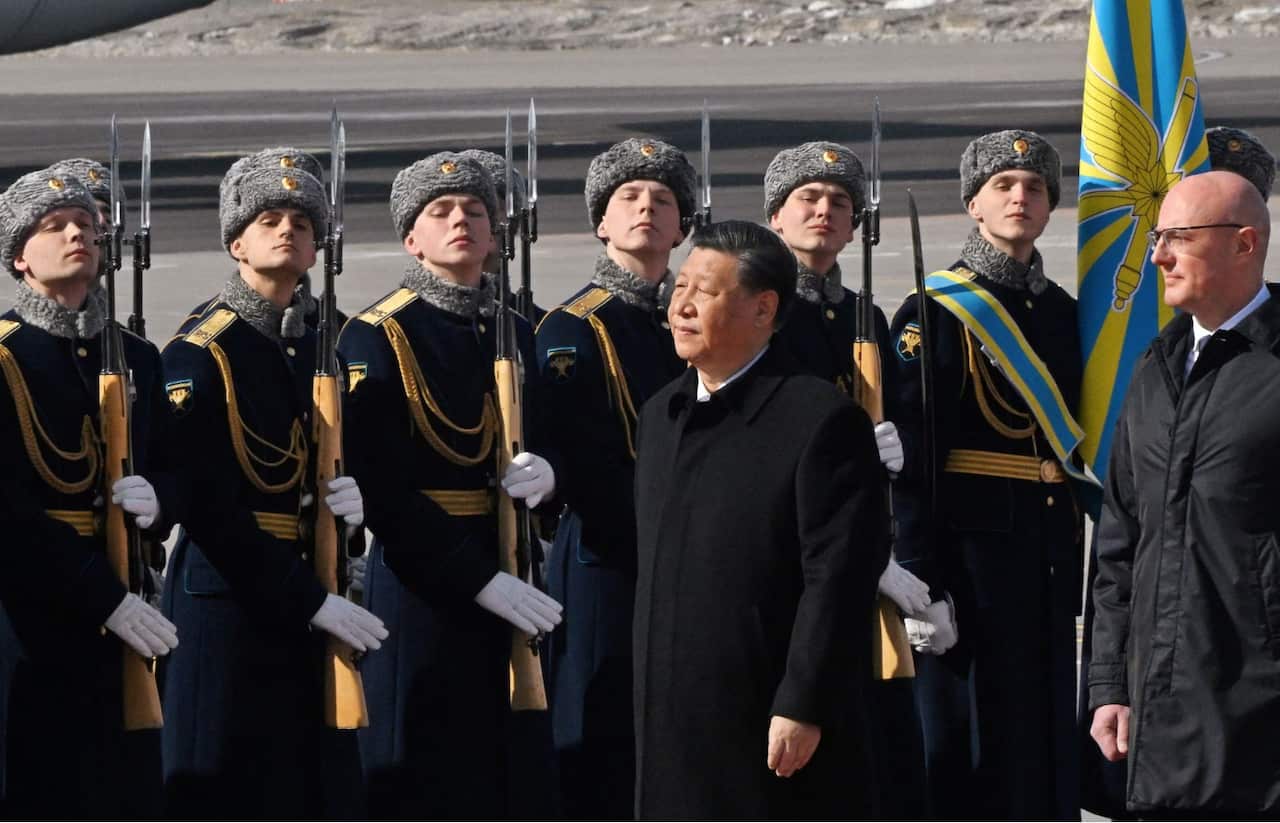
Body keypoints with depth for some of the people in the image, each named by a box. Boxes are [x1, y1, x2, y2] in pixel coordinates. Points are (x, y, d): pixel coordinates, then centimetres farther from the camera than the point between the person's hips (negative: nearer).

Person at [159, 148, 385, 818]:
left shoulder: (319, 350, 13)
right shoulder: (200, 354, -8)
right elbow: (207, 505, -14)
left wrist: (354, 501, -4)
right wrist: (311, 600, -16)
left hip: (308, 599, 7)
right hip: (228, 598, -7)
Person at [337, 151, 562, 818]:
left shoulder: (515, 336, 14)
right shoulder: (378, 339, -6)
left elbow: (548, 446, 18)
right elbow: (378, 488, -13)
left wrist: (545, 476, -8)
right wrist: (480, 580, -19)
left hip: (510, 582, 6)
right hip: (421, 583, -6)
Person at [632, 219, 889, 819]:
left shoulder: (821, 419, -12)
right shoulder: (662, 415, 14)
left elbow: (839, 580, -16)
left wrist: (802, 707, -19)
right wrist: (648, 698, 17)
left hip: (779, 726, -8)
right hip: (675, 720, 8)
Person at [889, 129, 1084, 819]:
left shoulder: (1066, 315, 15)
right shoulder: (935, 315, -6)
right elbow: (909, 461, -11)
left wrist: (1077, 573, 14)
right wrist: (921, 583, -18)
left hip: (1050, 561, 6)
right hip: (970, 558, -6)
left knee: (1048, 748, 8)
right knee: (970, 747, -4)